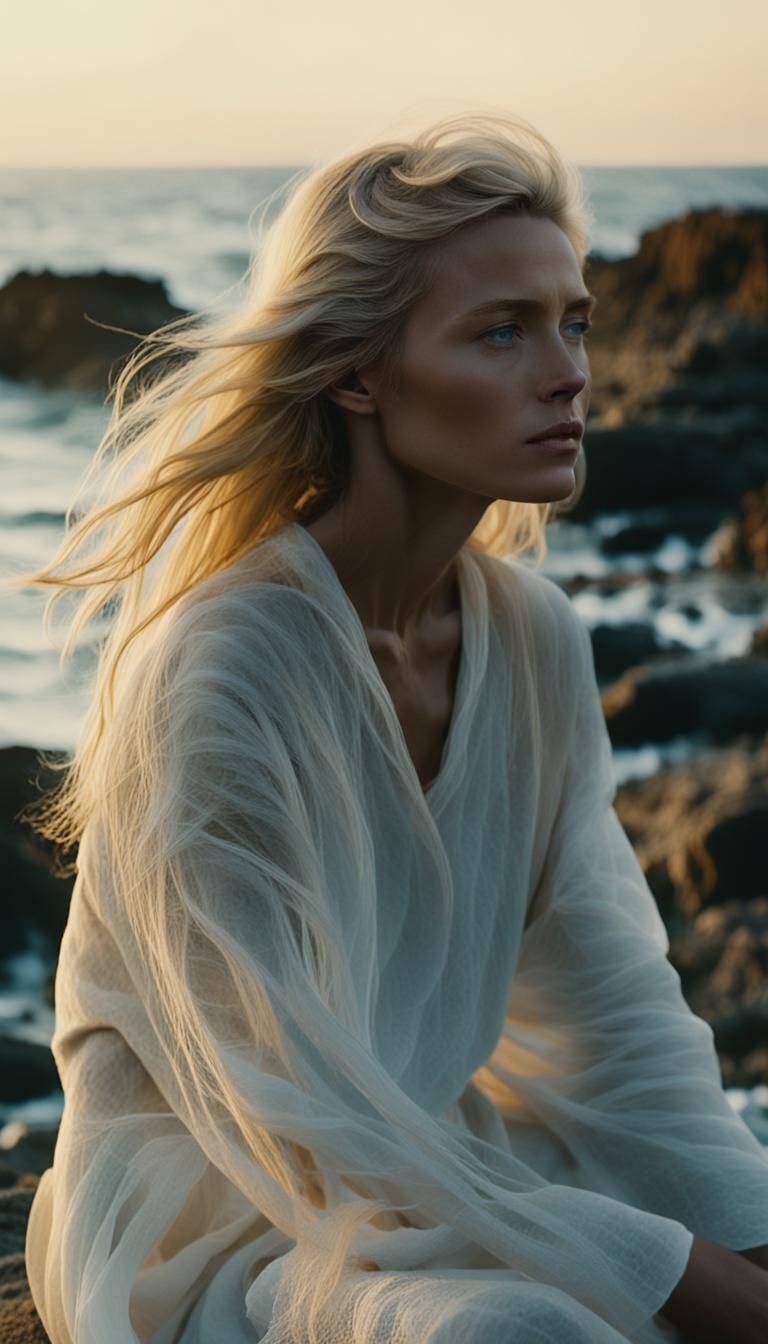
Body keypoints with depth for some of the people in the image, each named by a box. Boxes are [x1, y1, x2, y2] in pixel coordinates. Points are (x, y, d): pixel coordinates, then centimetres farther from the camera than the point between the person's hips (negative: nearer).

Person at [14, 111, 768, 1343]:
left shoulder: (533, 638, -1)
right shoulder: (210, 674, -22)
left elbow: (609, 1006, 1)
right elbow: (297, 1122, -22)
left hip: (437, 1164, 7)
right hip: (203, 1230, -6)